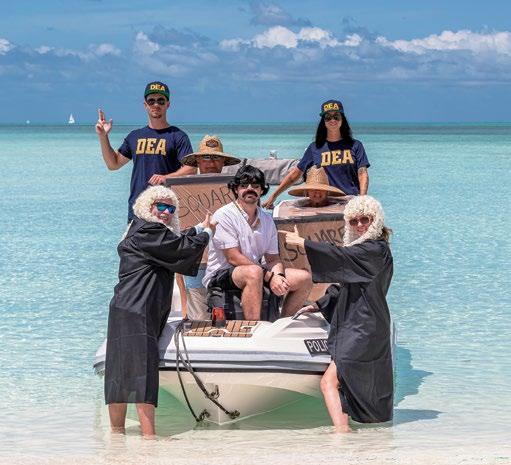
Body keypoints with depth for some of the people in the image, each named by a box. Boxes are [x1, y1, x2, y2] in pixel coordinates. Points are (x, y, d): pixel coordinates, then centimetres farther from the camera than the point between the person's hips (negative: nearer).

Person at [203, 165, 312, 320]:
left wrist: (278, 276, -16)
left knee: (304, 278, -3)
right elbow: (234, 258, -17)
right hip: (220, 275, -7)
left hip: (257, 270, 7)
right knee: (254, 272, -39)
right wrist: (269, 276, -21)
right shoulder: (224, 215, -10)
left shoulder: (267, 220, 11)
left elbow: (273, 258, 9)